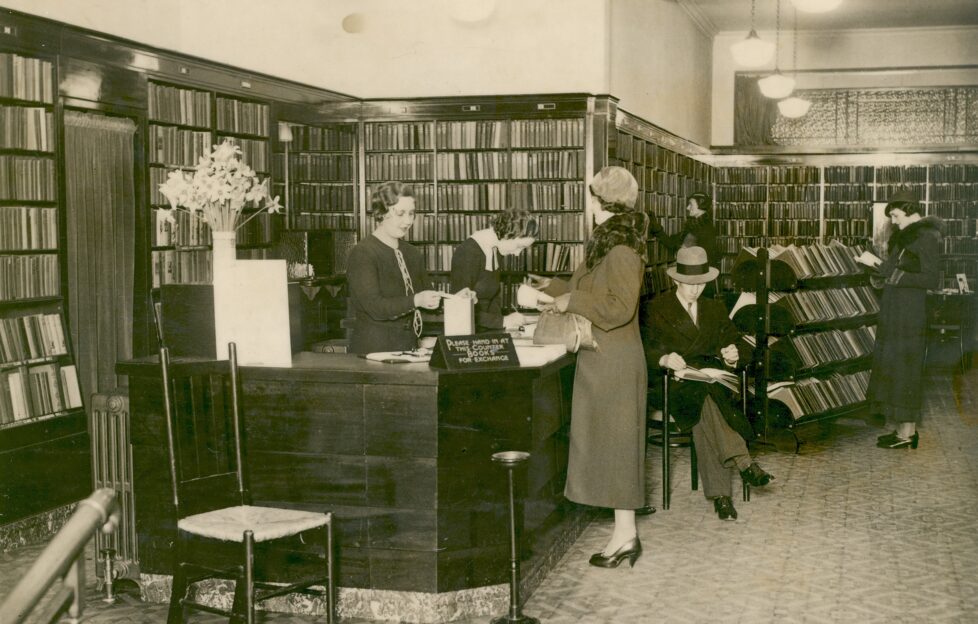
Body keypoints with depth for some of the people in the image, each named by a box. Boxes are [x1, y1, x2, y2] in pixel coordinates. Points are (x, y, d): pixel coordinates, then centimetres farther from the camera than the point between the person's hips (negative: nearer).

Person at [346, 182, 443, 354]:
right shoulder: (362, 254, -6)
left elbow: (428, 298, 18)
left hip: (409, 347, 6)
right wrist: (416, 301, -27)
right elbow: (374, 306, -16)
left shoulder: (412, 254, 16)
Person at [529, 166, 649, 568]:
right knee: (609, 444, 12)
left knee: (613, 443, -4)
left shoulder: (622, 251, -18)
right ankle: (624, 532, 19)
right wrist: (554, 287, 29)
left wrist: (573, 301, -16)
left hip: (614, 364, -10)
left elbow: (620, 307, -24)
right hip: (602, 360, 10)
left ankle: (625, 535, 3)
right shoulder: (607, 245, 13)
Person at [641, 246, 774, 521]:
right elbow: (644, 349, 1)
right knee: (703, 397, -39)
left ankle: (720, 493, -40)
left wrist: (733, 354, -6)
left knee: (704, 416, -34)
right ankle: (743, 462, -45)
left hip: (714, 380, 2)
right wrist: (664, 359, -20)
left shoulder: (716, 309, 21)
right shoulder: (656, 308, 10)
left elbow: (736, 347, 19)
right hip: (676, 384, -2)